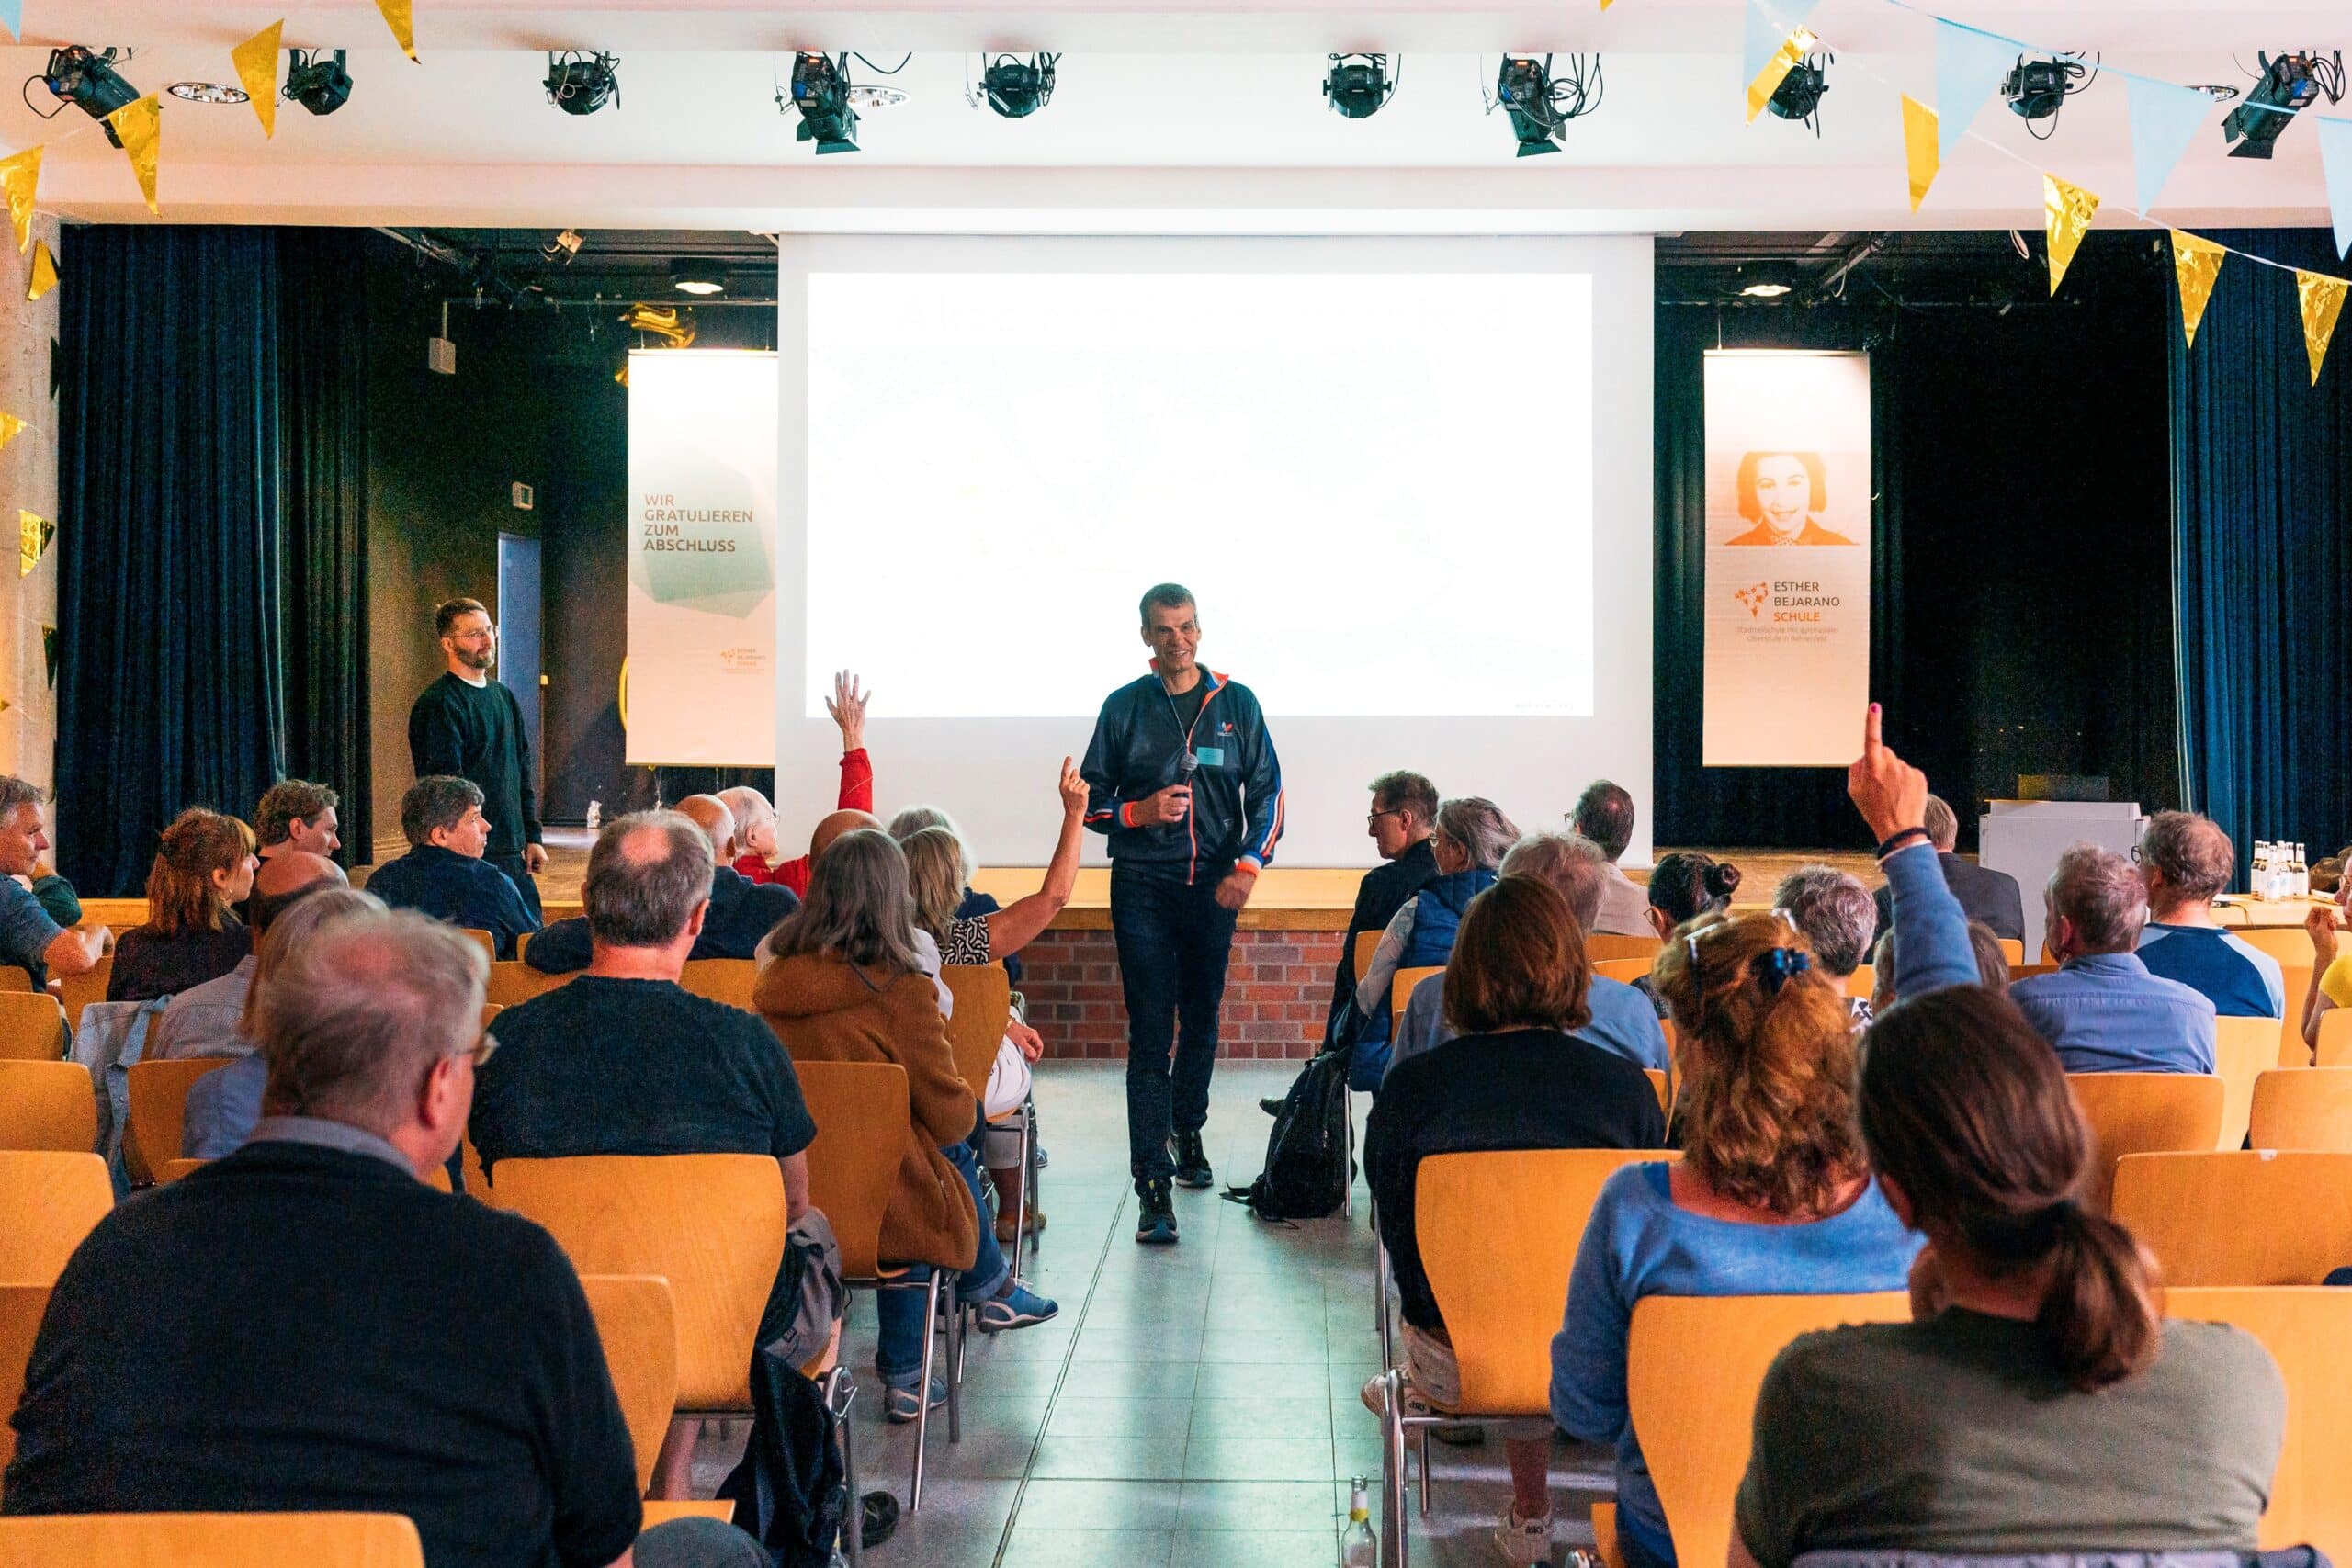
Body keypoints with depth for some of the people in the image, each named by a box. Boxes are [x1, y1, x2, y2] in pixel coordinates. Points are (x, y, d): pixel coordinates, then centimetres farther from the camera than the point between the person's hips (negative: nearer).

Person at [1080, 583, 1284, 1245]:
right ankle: (1153, 1186, -10)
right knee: (1151, 1032, -8)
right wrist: (1140, 811, -13)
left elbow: (1267, 791, 6)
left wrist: (1247, 866, -7)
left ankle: (1186, 1131, 38)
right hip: (1142, 886, -2)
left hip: (1214, 889, 2)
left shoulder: (1236, 704, 6)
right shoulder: (1124, 706, 4)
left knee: (1202, 1020, 14)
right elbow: (1090, 799, 7)